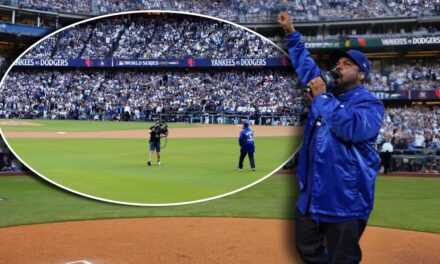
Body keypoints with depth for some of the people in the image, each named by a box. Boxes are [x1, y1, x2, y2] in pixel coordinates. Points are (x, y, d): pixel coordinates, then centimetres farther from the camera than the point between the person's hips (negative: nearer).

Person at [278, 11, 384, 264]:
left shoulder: (369, 103, -9)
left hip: (344, 200, -7)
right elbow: (306, 65, 22)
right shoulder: (329, 95, 12)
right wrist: (292, 33, 17)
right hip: (311, 194, 8)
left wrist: (321, 97, -20)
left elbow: (351, 128, -29)